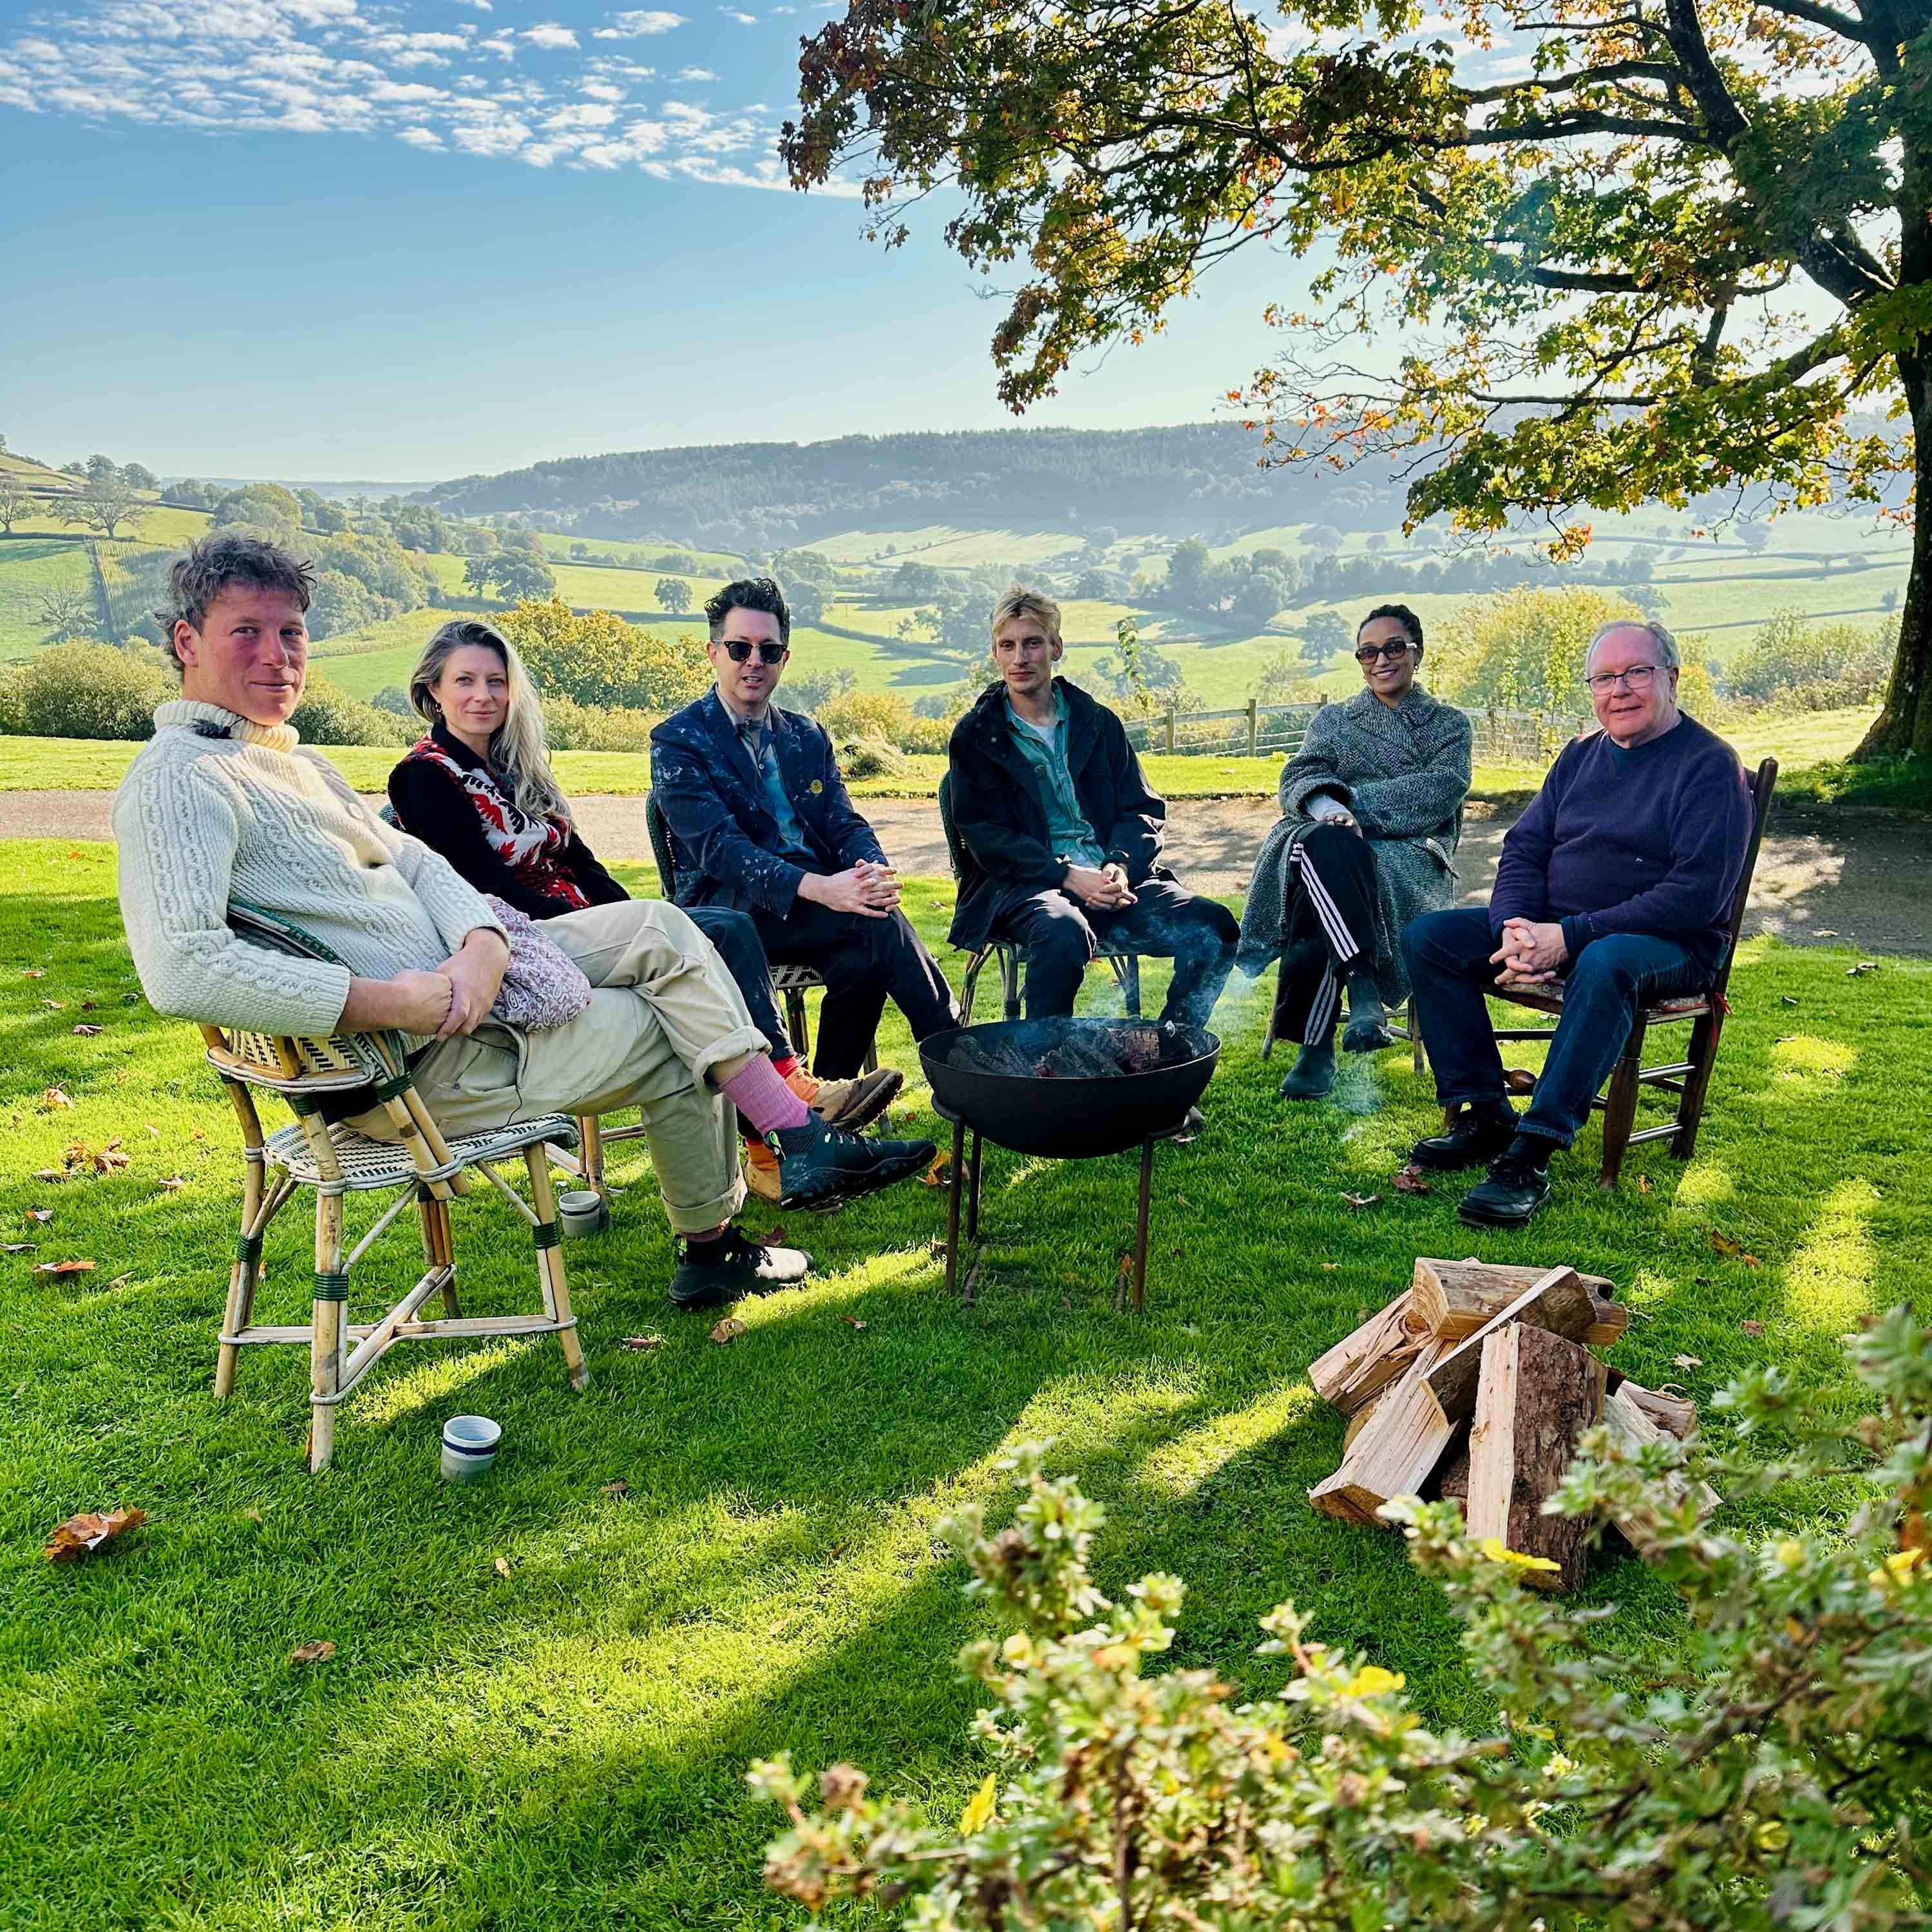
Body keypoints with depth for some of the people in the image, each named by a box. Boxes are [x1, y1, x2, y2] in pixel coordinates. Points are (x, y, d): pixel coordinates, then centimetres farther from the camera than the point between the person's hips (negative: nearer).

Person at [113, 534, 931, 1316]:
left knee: (658, 929, 4)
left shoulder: (292, 759, 16)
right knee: (666, 1036, 2)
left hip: (459, 977, 9)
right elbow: (181, 969, -31)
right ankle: (710, 1250, 25)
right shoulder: (178, 781, -17)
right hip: (417, 1061, -9)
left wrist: (482, 946, -13)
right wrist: (389, 1002, -29)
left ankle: (801, 1135, 5)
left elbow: (415, 863, 10)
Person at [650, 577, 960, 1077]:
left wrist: (874, 872, -16)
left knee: (862, 963, -30)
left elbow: (846, 824, 10)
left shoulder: (809, 737, 19)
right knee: (879, 922, -28)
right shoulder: (678, 741, -1)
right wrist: (818, 888, -29)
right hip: (731, 912, -5)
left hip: (818, 903, 5)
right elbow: (718, 847, -14)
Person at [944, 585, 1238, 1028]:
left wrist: (1120, 865, -10)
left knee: (1213, 928, -20)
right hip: (1027, 884, -3)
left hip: (1112, 878, 4)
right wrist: (1068, 876, -16)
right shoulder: (975, 737, 7)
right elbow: (986, 837, -2)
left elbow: (1143, 810, 13)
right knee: (1063, 932, -39)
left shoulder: (1098, 722, 17)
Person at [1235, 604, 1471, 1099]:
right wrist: (1324, 803, -18)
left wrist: (1353, 801, -10)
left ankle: (1316, 1047, -35)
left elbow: (1443, 789, 0)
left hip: (1411, 855, -2)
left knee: (1321, 904, -37)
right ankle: (1363, 980, -43)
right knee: (1320, 843, -40)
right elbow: (1299, 778, 7)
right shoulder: (1332, 720, 27)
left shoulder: (1448, 724, 21)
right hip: (1336, 853, 2)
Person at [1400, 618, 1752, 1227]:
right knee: (1427, 938, -9)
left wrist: (1570, 937, -23)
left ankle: (1531, 1155, -39)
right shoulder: (1580, 755, 13)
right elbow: (1524, 847, 12)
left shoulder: (1710, 765, -8)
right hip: (1552, 926, 7)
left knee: (1605, 963, -41)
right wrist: (1514, 925, -12)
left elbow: (1698, 895, -18)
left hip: (1670, 944, -7)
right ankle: (1483, 1114, -10)